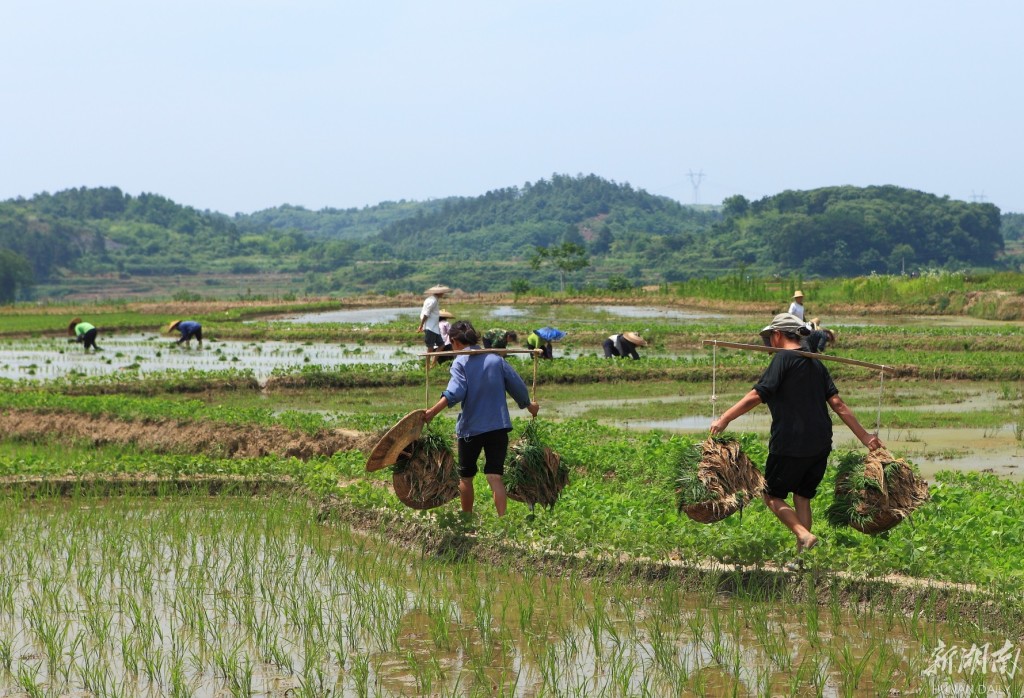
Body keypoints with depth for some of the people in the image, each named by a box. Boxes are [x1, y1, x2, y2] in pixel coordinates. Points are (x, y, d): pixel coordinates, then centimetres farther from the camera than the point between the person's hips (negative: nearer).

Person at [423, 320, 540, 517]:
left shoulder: (460, 362, -7)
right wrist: (529, 406, 26)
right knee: (495, 476, -2)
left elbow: (455, 392, -23)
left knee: (466, 477, 15)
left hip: (471, 428, -3)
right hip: (498, 426, 3)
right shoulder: (496, 359, 5)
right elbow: (517, 386, 9)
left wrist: (433, 412, -29)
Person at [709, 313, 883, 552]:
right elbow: (837, 404, 9)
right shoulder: (816, 363, 14)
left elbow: (757, 395, -16)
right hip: (820, 444, 7)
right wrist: (864, 436, 11)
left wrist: (724, 419, -15)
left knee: (772, 495, 6)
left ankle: (804, 534, -16)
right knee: (802, 496, 18)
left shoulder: (783, 358, -7)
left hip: (790, 444, -7)